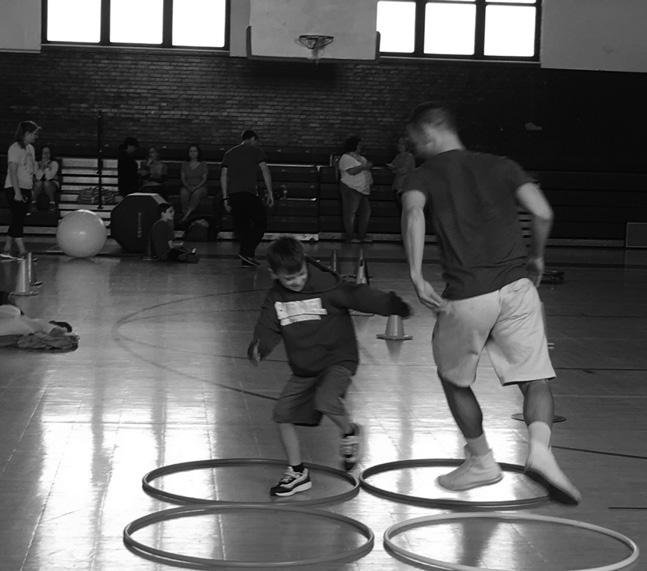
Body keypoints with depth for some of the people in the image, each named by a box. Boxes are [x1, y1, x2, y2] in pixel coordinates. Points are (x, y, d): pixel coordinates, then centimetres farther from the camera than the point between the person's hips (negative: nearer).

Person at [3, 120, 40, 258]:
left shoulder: (30, 148, 14)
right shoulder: (15, 148, -12)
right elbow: (13, 172, -16)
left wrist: (30, 191, 14)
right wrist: (17, 192, -21)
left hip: (26, 190, 8)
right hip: (14, 189, -8)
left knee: (18, 221, 8)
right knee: (18, 220, -9)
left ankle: (6, 250, 13)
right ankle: (23, 252, -11)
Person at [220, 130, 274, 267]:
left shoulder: (229, 153, 21)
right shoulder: (255, 150, 8)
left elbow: (223, 176, 16)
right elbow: (265, 170, -1)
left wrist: (225, 198, 17)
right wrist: (269, 192, 0)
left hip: (233, 194, 5)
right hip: (249, 193, -5)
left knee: (241, 225, 10)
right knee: (261, 222, 4)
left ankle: (246, 260, 7)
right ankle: (247, 252, -11)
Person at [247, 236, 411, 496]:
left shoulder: (327, 286, -14)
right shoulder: (276, 299, 1)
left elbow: (359, 296, -19)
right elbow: (267, 328, 0)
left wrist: (393, 305, -30)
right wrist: (258, 349, -21)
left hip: (338, 360, -6)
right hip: (303, 369, 6)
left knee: (325, 399, -31)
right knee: (282, 412, 0)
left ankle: (350, 432, 3)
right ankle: (297, 473, 15)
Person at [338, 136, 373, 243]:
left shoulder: (360, 157, 20)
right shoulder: (346, 157, -8)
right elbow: (352, 171, -20)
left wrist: (369, 165, 0)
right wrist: (364, 167, -13)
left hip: (363, 190, 9)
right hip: (351, 189, -9)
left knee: (366, 211, 7)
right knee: (350, 213, -6)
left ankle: (362, 235, 16)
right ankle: (348, 237, -2)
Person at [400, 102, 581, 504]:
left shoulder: (423, 175, 8)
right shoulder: (501, 166, 15)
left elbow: (413, 211, -15)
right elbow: (542, 212, 0)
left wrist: (417, 277, -19)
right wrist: (537, 258, 17)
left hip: (465, 297, -2)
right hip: (517, 287, 2)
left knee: (454, 380, 21)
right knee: (536, 380, 7)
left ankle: (482, 462, 27)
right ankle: (541, 448, -19)